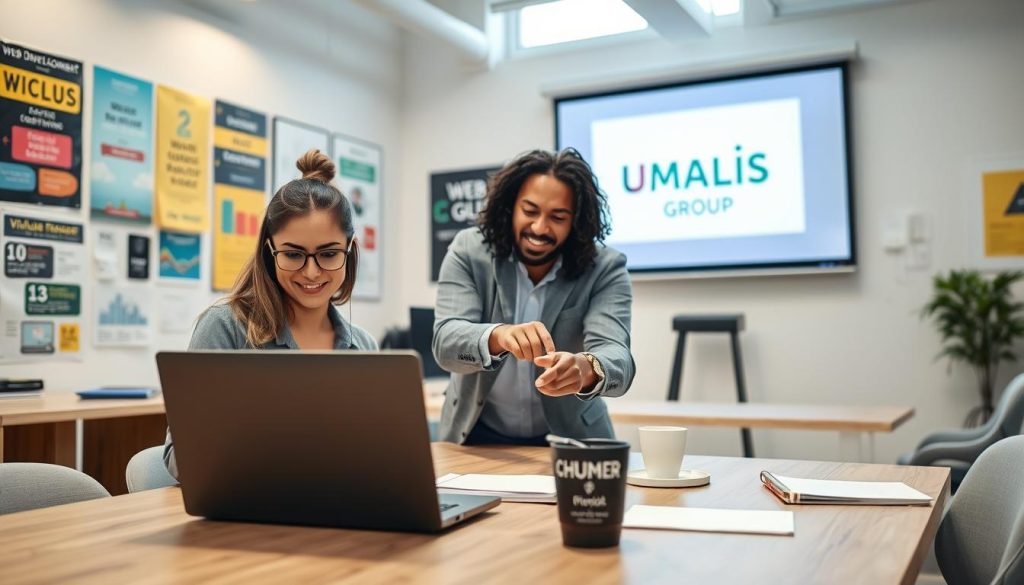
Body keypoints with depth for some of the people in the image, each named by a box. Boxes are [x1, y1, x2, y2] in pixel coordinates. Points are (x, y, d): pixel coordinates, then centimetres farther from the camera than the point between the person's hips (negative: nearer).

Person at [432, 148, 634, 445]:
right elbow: (446, 342, -21)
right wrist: (498, 336, -42)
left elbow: (617, 356, -26)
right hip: (479, 436, 1)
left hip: (568, 438, -1)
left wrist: (587, 369, -49)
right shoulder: (468, 251, -9)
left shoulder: (605, 269, -12)